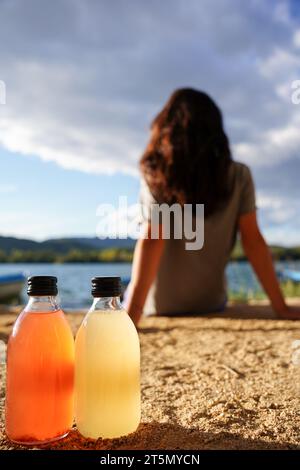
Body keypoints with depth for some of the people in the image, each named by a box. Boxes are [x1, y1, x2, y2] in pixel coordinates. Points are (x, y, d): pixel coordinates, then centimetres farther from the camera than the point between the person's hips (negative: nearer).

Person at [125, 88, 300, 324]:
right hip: (210, 305, 2)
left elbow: (151, 241, -23)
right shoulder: (239, 176, -6)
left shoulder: (158, 176, -12)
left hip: (157, 307, -1)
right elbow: (253, 241, -8)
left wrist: (131, 315, -29)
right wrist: (281, 307, -4)